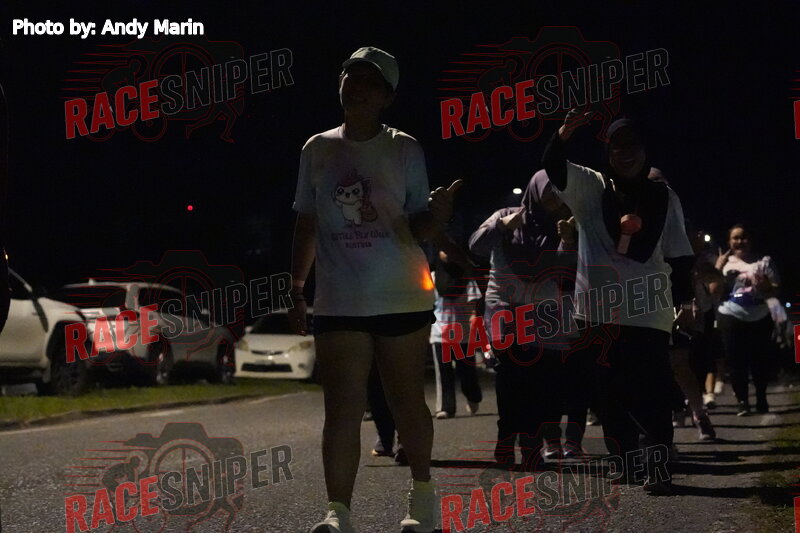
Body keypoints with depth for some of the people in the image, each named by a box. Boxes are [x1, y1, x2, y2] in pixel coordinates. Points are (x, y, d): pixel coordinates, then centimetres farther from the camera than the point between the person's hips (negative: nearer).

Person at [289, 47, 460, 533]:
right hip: (339, 304, 1)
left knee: (408, 402, 9)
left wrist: (436, 214, -23)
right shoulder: (318, 150, 6)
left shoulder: (404, 149, -1)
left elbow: (419, 228, -1)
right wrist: (297, 288, 7)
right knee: (342, 407, -7)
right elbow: (307, 226, 13)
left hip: (402, 299, -1)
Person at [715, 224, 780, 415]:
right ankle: (742, 401, 0)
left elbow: (776, 290, 3)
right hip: (731, 318, 0)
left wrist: (766, 287, -19)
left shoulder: (764, 261, 3)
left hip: (760, 318, 0)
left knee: (759, 359, 7)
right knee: (736, 360, -4)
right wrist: (718, 269, -13)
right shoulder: (724, 262, 4)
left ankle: (761, 399, 20)